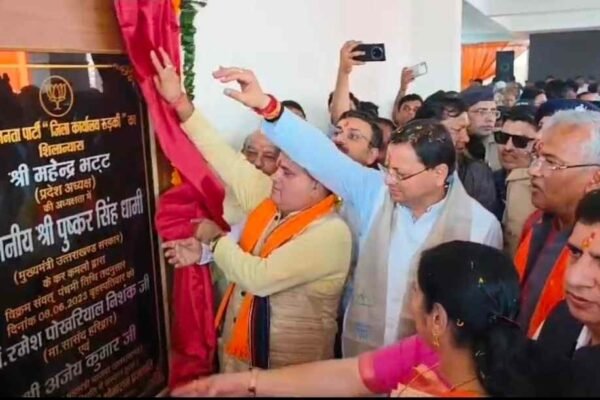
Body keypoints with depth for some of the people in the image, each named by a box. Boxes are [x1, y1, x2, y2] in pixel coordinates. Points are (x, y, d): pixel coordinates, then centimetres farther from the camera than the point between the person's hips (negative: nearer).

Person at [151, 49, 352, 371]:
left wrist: (214, 239, -15)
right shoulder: (268, 199, -4)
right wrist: (179, 101, -7)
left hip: (288, 369, -6)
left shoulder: (331, 234, -24)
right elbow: (225, 158, -4)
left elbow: (260, 277, -30)